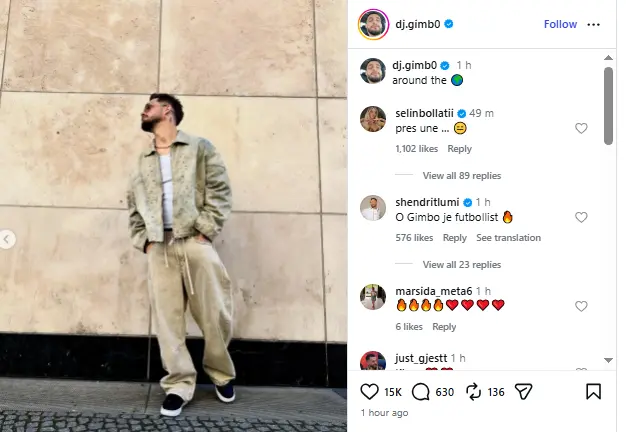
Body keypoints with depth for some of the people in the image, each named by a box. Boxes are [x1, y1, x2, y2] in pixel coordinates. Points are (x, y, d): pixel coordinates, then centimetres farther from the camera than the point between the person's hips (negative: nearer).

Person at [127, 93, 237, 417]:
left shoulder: (199, 148, 8)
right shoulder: (143, 161, 21)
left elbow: (219, 192, 0)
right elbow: (133, 204, 21)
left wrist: (206, 231, -9)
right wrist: (143, 240, 7)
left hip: (194, 242, -4)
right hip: (159, 247, 4)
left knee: (214, 314, -1)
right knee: (166, 317, -2)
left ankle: (221, 374, 20)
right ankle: (179, 384, 5)